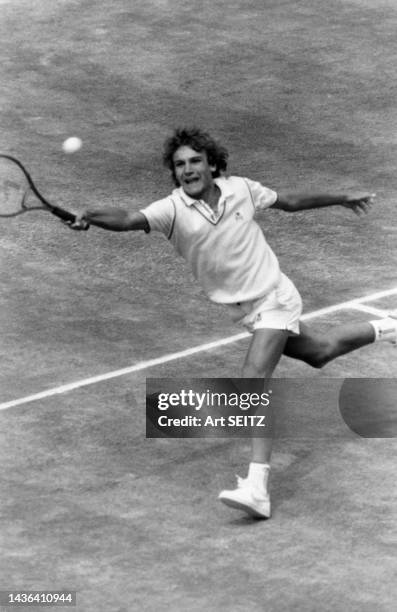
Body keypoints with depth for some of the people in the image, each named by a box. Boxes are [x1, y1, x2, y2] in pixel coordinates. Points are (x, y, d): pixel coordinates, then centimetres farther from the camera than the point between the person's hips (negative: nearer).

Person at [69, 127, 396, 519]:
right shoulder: (173, 209, -14)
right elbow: (128, 220, -33)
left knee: (253, 380, -22)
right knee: (319, 352, 26)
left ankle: (256, 487, -29)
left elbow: (289, 201, 7)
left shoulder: (240, 190, -11)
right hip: (244, 311, 4)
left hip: (274, 299, -4)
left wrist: (342, 199, 18)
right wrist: (90, 217, -53)